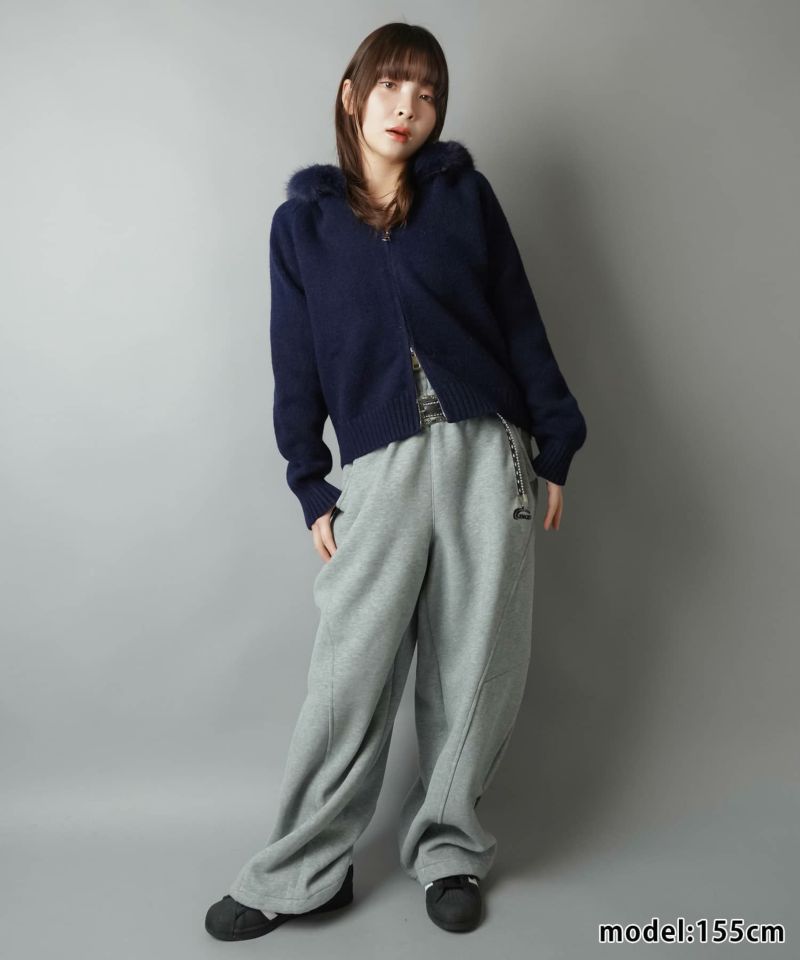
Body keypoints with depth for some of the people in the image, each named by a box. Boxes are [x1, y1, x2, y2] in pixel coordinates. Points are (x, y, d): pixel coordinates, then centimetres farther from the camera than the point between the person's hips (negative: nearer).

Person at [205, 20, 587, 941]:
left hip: (487, 455, 1)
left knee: (475, 670, 6)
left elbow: (519, 324, 9)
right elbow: (296, 363, 8)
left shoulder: (466, 194, 8)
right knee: (348, 677, -2)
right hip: (379, 469, -1)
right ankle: (299, 873, 16)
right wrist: (311, 488, 4)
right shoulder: (302, 220, 8)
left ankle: (446, 851, 25)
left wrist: (555, 445, 6)